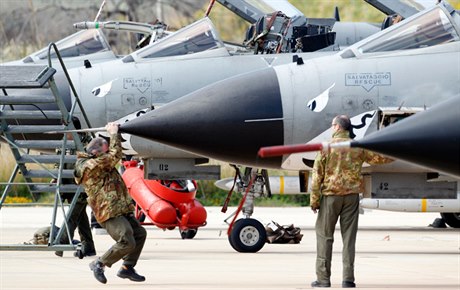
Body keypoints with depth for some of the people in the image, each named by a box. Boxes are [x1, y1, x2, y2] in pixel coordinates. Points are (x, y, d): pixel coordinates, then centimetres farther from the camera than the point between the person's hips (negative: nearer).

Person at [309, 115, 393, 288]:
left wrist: (314, 200, -2)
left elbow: (318, 174, -6)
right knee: (349, 237, 6)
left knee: (324, 235, 4)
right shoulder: (358, 147, 3)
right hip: (352, 195, 3)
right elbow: (379, 158, 15)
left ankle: (323, 278, 1)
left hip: (331, 195, -3)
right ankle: (348, 279, 3)